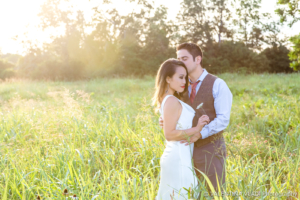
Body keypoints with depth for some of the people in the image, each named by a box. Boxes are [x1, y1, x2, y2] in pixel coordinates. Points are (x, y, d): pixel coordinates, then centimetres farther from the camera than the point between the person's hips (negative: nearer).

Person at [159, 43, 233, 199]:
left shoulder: (217, 85, -9)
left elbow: (223, 119, -17)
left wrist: (199, 134, -29)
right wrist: (165, 121, -12)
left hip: (211, 149, -5)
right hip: (188, 149, 5)